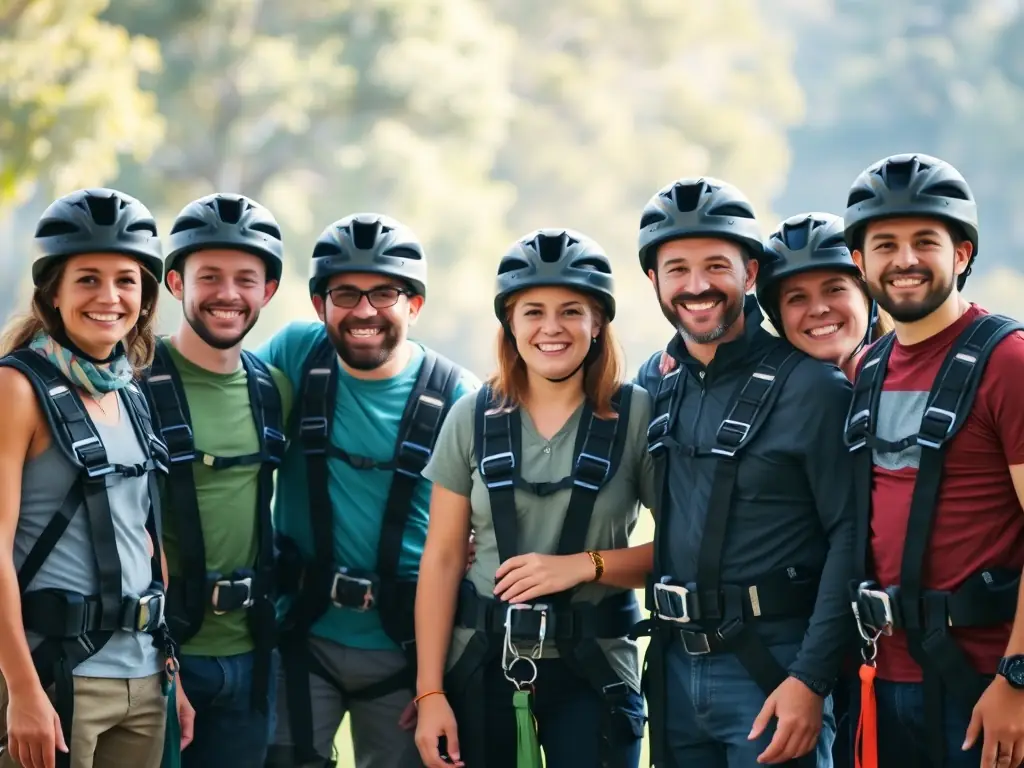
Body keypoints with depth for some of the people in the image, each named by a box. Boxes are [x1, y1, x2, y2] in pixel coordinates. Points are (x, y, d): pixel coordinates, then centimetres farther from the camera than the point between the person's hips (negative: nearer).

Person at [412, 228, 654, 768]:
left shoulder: (637, 415, -3)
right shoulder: (472, 418, 2)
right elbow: (441, 560, 2)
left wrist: (584, 565, -18)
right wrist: (430, 693, -3)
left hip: (592, 668, -2)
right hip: (482, 662, 2)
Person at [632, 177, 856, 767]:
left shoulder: (812, 386, -9)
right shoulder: (654, 384, 9)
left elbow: (851, 537, -13)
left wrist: (812, 678, -18)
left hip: (773, 668, -6)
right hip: (675, 667, 6)